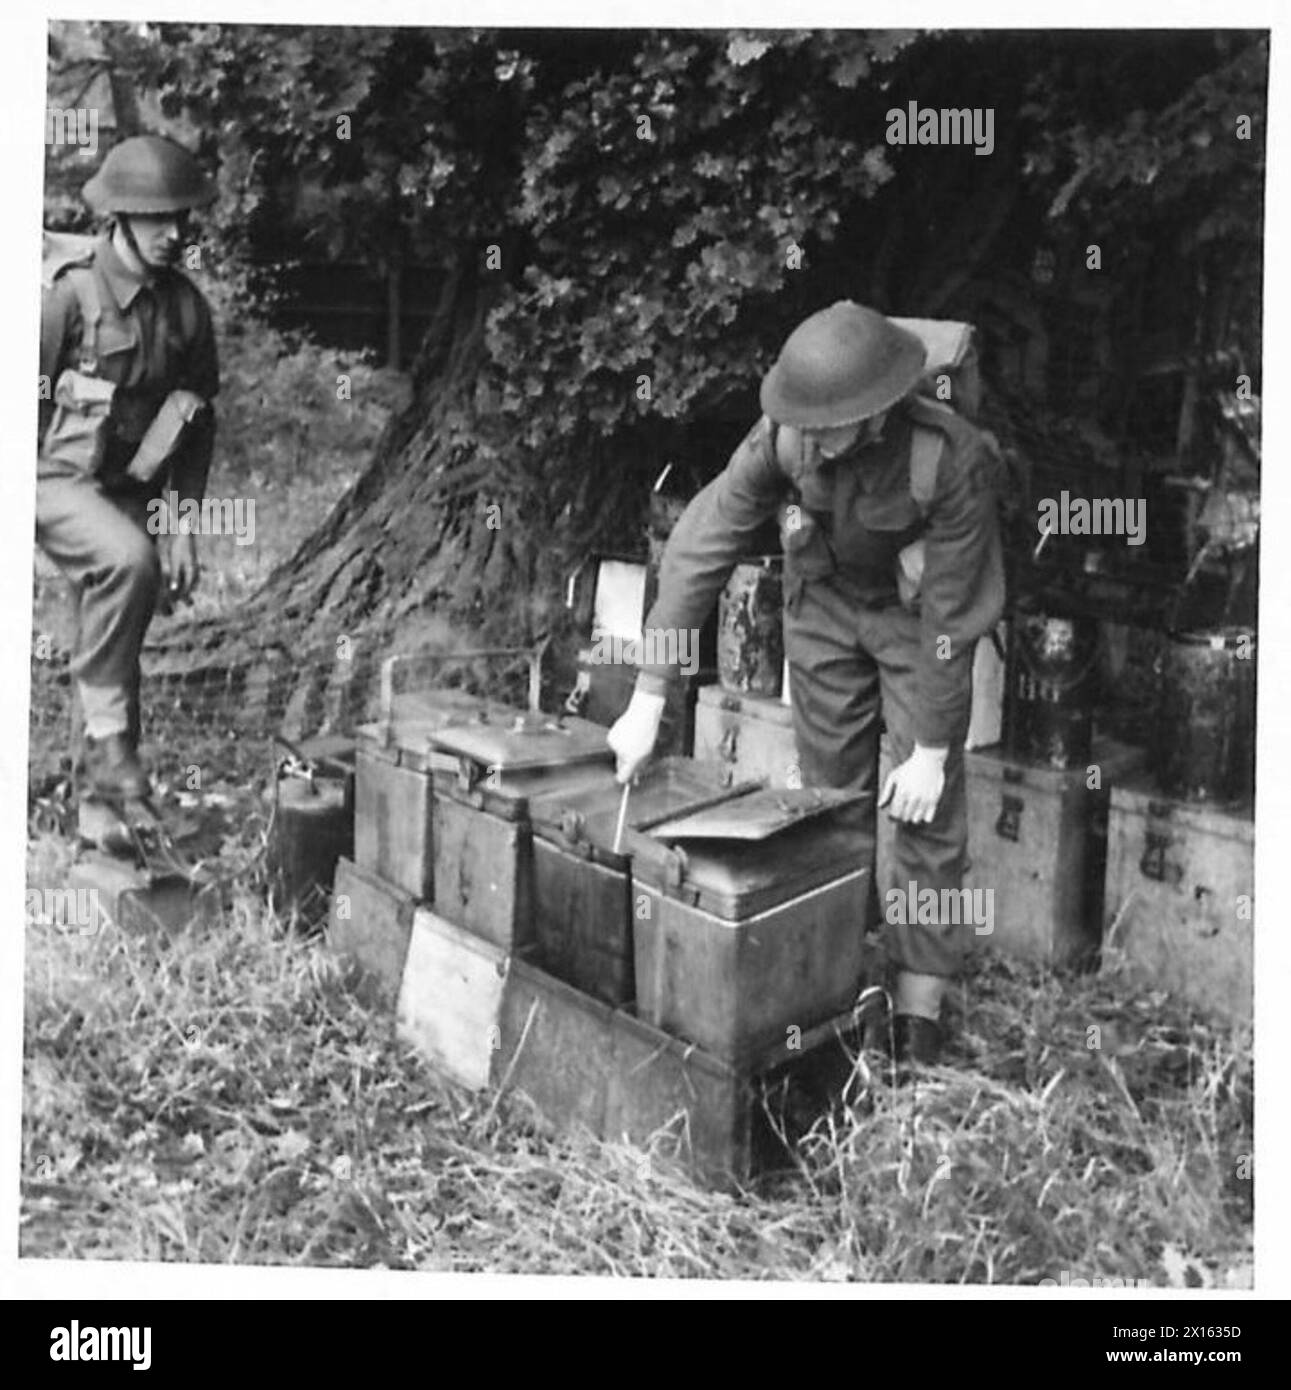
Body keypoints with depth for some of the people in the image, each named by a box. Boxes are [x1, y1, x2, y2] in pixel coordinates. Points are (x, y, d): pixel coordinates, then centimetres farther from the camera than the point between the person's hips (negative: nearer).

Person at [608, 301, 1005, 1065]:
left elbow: (949, 614, -26)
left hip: (919, 615, -3)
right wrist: (649, 699, -24)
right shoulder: (783, 439, -26)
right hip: (825, 603, 3)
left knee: (926, 810, -2)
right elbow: (699, 552, -23)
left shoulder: (951, 458, -34)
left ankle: (920, 1008, 9)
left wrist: (932, 750, -20)